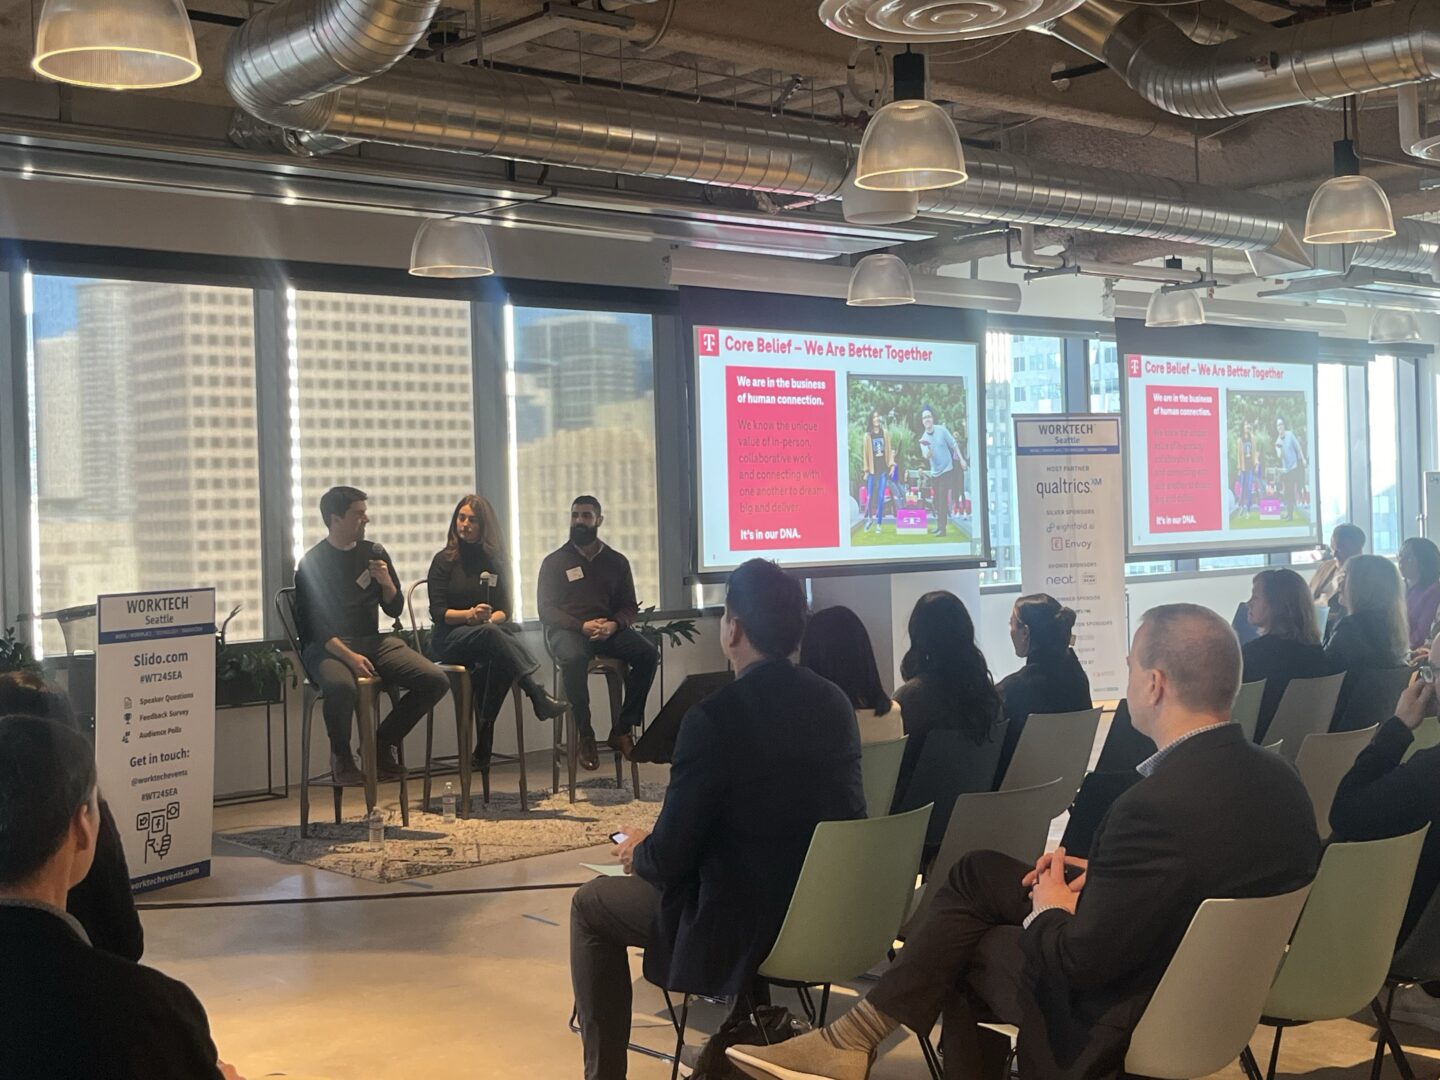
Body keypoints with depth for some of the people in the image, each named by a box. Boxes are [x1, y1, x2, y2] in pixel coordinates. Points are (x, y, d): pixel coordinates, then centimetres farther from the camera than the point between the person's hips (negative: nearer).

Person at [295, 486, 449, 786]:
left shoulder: (374, 552, 12)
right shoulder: (312, 563, -3)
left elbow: (395, 610, 15)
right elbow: (314, 625, -9)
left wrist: (386, 583, -6)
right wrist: (350, 657, -23)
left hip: (372, 641, 5)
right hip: (327, 646, -5)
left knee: (436, 681, -16)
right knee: (341, 685, -40)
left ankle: (384, 743, 3)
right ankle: (341, 757, -11)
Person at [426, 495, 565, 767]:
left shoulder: (495, 561, 14)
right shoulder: (444, 560, 4)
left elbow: (505, 609, 8)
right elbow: (438, 612, -4)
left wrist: (490, 618, -15)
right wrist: (469, 615, -22)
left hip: (485, 637, 3)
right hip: (449, 640, -3)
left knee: (500, 658, -35)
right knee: (491, 634, -38)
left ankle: (484, 743, -37)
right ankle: (539, 697, -50)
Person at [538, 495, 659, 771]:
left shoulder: (616, 561, 16)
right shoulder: (555, 561, 8)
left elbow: (629, 606, 13)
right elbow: (546, 610, 0)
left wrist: (613, 625, -11)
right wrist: (582, 626, -16)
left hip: (609, 631, 3)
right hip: (568, 631, -3)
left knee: (648, 654, -25)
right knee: (574, 658, -39)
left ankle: (621, 730, -18)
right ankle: (585, 736, -26)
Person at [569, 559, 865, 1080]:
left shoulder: (713, 719, -21)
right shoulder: (835, 703, 0)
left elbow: (669, 856, -17)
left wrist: (637, 851, 8)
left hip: (743, 925, -7)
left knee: (591, 904, 15)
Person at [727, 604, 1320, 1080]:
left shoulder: (1155, 806, -32)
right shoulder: (1279, 777, -4)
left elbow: (1082, 962, -26)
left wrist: (1049, 911, -6)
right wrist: (1094, 872, 2)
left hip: (1124, 1022, -8)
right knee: (978, 872, 11)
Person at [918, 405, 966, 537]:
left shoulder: (942, 430, -9)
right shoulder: (923, 438, -3)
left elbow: (954, 444, 0)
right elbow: (926, 457, -16)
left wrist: (961, 459, -3)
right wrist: (928, 453, -38)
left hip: (946, 469, -4)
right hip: (934, 472, 4)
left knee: (943, 499, -10)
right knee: (937, 500, 11)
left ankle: (943, 527, -9)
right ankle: (939, 524, 25)